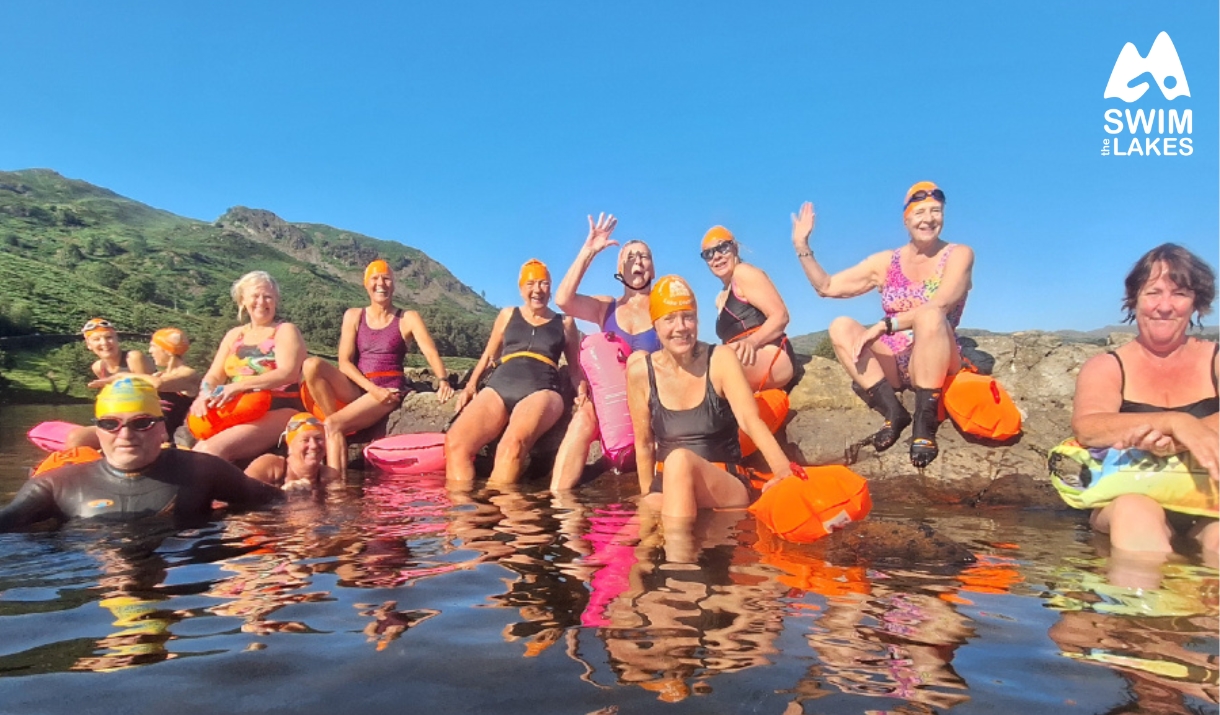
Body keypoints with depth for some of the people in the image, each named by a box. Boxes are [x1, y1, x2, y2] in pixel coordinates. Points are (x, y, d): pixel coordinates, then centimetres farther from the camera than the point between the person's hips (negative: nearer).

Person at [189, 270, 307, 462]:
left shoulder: (286, 331, 2)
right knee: (198, 450, -23)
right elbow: (214, 376, 13)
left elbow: (287, 373, -14)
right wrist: (204, 395, -10)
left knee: (212, 450, -28)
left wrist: (240, 385, -23)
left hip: (278, 412, -5)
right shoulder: (234, 335, 19)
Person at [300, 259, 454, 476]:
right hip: (356, 388, 4)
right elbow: (344, 362, 1)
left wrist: (443, 381, -30)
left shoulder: (408, 319, 3)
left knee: (333, 424, -26)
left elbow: (431, 354, -8)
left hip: (390, 390, -4)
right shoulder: (354, 316, 10)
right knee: (312, 365, -22)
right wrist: (372, 388, -15)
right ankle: (339, 426, -16)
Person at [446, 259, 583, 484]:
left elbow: (574, 367, 20)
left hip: (541, 390, -3)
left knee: (513, 443, -39)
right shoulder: (507, 315, 25)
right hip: (500, 386, 3)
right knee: (455, 442, -28)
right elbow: (488, 356, 30)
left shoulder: (564, 322, 21)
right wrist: (471, 385, 14)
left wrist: (582, 388, -2)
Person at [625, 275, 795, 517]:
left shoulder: (721, 359, -8)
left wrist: (784, 472, -38)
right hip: (668, 488, 1)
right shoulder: (641, 371, -4)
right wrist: (649, 499, 4)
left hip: (728, 489, -1)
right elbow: (644, 444, 4)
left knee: (680, 459, -34)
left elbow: (750, 419, -22)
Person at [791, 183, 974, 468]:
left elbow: (939, 306, -21)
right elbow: (826, 286, 7)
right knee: (841, 327, -18)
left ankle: (925, 422, -29)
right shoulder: (886, 262, 9)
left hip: (936, 362, -4)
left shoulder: (958, 254, -2)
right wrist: (802, 246, -4)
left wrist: (884, 325, -28)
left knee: (930, 315, -33)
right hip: (893, 364, 4)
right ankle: (894, 413, -22)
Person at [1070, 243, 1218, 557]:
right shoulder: (1105, 367, 8)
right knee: (1134, 509, -36)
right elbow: (1087, 429, -14)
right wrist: (1176, 422, -29)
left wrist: (1176, 442, -28)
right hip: (1127, 501, 0)